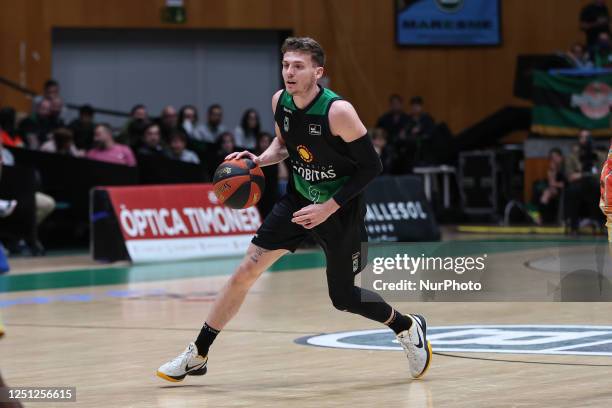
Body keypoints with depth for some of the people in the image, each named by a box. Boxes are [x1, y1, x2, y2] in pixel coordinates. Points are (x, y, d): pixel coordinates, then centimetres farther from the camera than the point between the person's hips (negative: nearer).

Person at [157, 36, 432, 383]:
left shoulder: (338, 111, -26)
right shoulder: (280, 101, -7)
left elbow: (371, 166, -20)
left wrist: (328, 207, -23)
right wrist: (259, 160, -6)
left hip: (340, 211, -5)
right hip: (298, 201, 5)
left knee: (344, 298, 4)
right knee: (246, 271, -5)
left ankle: (408, 327, 34)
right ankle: (197, 356, 3)